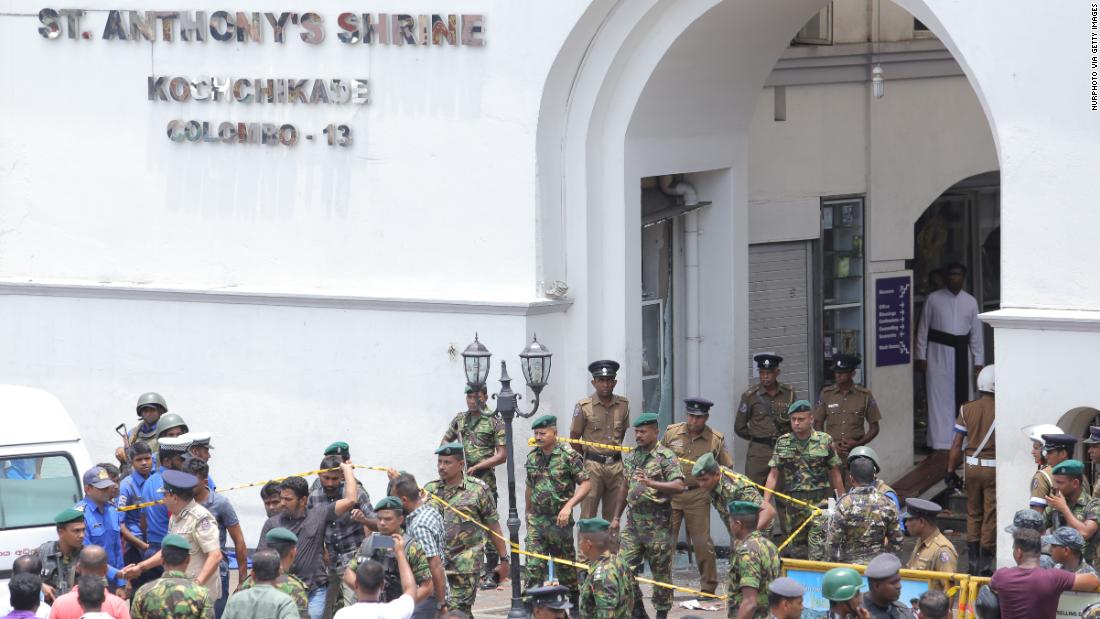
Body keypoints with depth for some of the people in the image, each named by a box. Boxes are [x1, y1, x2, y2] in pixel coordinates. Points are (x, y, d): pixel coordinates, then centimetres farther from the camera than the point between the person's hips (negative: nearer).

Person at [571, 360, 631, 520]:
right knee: (588, 516, -6)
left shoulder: (623, 405, 6)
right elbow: (573, 438, 3)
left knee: (613, 517, 7)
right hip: (593, 465, -4)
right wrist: (580, 465, 7)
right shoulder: (583, 406, -4)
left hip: (616, 465, 4)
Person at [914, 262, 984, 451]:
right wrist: (921, 356, -3)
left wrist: (978, 360, 7)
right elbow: (923, 328, 2)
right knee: (939, 396, -7)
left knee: (961, 396, 6)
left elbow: (976, 333, 10)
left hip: (961, 352, 3)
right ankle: (940, 441, -7)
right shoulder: (934, 299, 0)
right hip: (938, 350, -3)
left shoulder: (970, 302, 8)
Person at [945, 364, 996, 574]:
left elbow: (957, 445, 1)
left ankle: (973, 560, 19)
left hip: (972, 466, 4)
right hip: (994, 467, -4)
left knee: (973, 513, 17)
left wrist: (951, 471, 7)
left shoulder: (967, 410, 0)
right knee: (991, 515, 4)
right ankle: (985, 563, 5)